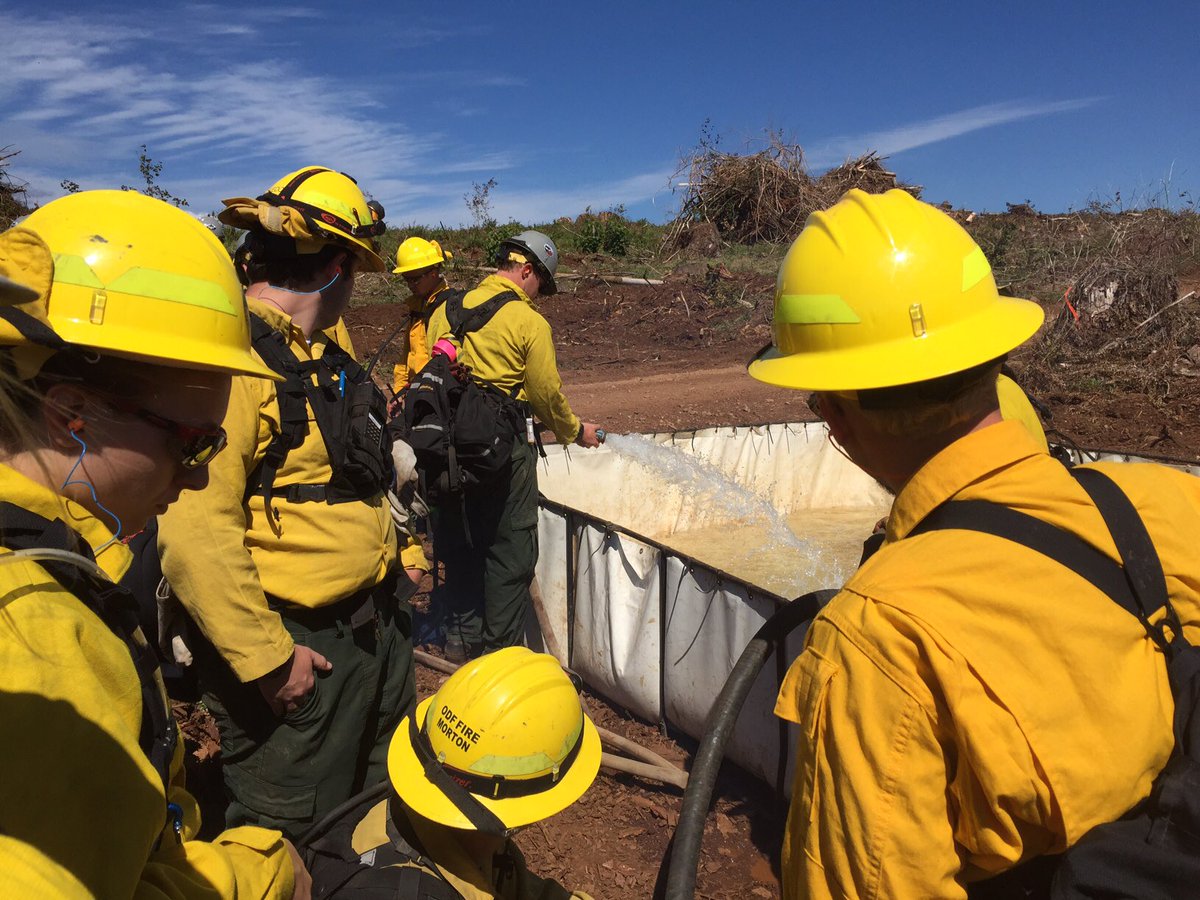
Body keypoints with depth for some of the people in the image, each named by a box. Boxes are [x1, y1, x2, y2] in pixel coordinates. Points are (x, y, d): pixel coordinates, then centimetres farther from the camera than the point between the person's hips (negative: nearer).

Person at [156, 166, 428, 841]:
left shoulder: (325, 348, 10)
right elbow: (194, 531, -27)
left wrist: (399, 551, 17)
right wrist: (267, 659, -22)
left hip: (377, 626, 9)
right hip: (298, 646, -9)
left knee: (385, 803, 27)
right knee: (290, 844, 11)